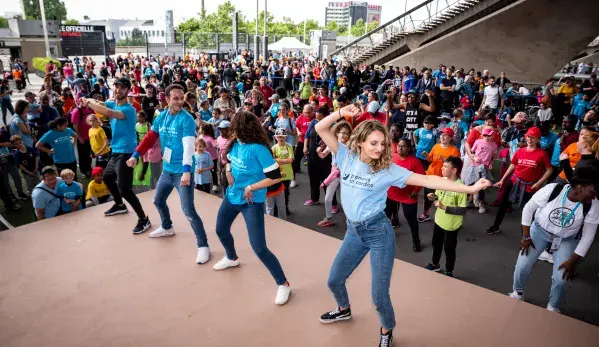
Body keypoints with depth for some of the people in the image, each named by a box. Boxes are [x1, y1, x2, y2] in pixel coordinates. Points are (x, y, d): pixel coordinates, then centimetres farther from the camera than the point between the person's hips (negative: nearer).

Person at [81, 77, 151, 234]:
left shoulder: (129, 109, -20)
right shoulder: (112, 103, 9)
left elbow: (108, 113, -36)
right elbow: (97, 104, 0)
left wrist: (88, 102, -24)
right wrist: (87, 101, -22)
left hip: (126, 153, -10)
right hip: (116, 151, 10)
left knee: (124, 189, -14)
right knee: (107, 177, 28)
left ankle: (143, 219, -4)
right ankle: (120, 205, 47)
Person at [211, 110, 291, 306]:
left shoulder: (258, 149, -26)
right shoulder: (235, 143, -4)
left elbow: (276, 176, -26)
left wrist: (250, 188, -20)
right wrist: (228, 172, -1)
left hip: (251, 202, -8)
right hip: (232, 196, 8)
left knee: (259, 248, -11)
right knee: (221, 230, 27)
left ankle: (283, 284, 6)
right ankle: (232, 258, 57)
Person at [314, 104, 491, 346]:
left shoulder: (388, 169, -11)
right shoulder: (347, 157, -4)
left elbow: (426, 180, -16)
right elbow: (321, 128, -6)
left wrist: (469, 188, -22)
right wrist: (341, 113, -22)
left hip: (379, 232, -4)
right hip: (354, 231, 4)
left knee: (379, 296, 1)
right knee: (334, 280, 19)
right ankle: (344, 310, 52)